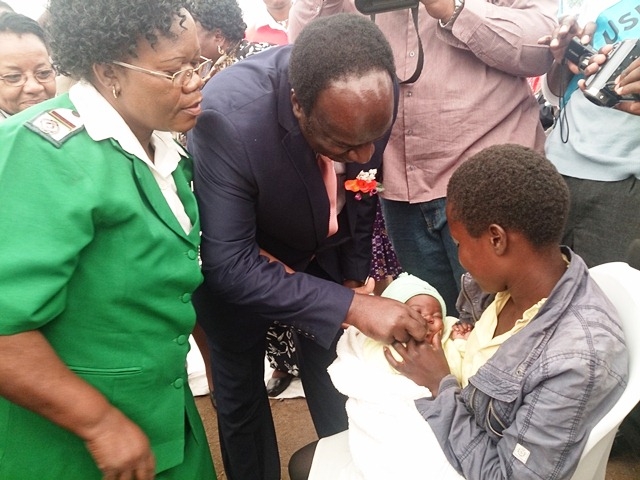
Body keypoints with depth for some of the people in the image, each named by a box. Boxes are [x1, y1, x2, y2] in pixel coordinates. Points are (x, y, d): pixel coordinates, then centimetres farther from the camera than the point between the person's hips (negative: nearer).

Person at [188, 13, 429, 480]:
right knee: (241, 392, 13)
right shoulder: (228, 117, -38)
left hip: (321, 251, 4)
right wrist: (350, 306, -38)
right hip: (234, 260, -3)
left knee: (336, 381, 13)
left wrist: (356, 272, 3)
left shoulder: (373, 94, -24)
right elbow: (230, 265, -34)